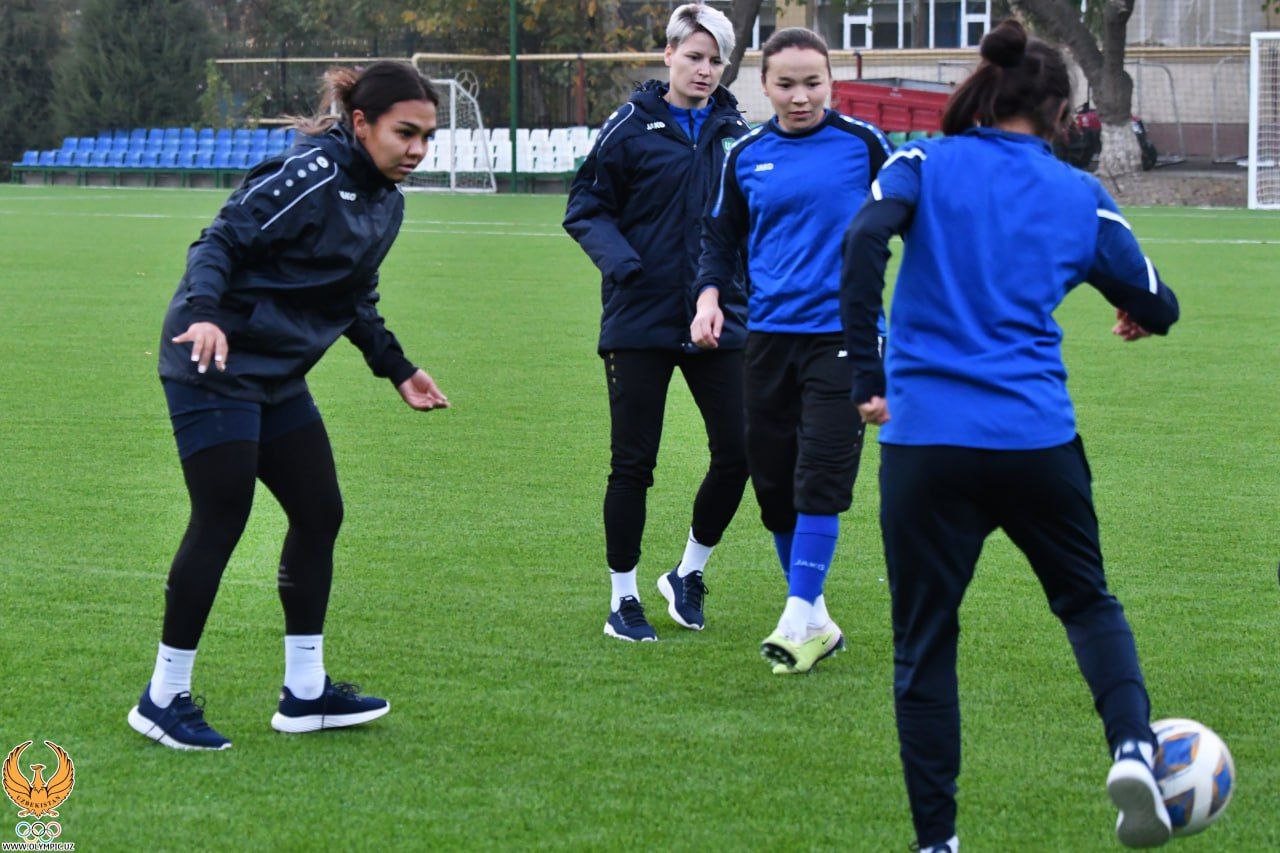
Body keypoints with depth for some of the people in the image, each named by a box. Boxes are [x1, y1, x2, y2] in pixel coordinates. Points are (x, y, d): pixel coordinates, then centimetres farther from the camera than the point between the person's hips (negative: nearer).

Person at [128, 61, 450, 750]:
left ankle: (305, 692, 19)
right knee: (221, 522, -8)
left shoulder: (386, 201, 9)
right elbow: (221, 240, -23)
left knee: (319, 514, 9)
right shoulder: (311, 176, -20)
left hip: (278, 376, 10)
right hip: (215, 365, -10)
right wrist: (205, 314, -39)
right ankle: (163, 699, 3)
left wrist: (397, 370, 24)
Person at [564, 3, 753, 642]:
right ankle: (623, 599, 15)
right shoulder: (632, 127, -3)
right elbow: (585, 209, -1)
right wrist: (617, 256, -19)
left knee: (738, 452, -2)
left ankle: (689, 573, 21)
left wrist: (741, 287, 3)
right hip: (640, 323, -3)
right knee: (633, 463, 2)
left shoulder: (734, 132, 8)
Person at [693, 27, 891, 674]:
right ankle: (816, 621, 19)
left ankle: (798, 620, -9)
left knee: (820, 479, -13)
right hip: (768, 336, 4)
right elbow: (721, 237, 20)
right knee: (774, 484, 6)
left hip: (841, 334, -4)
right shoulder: (746, 157, 8)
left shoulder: (863, 144, -2)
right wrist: (710, 295, 3)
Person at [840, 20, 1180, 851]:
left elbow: (866, 240, -14)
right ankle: (1132, 744, -4)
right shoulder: (1080, 194, 9)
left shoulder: (924, 163, 5)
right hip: (1039, 440, 1)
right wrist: (1141, 316, 42)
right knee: (1088, 602, 21)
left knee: (924, 643, 9)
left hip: (924, 439, -1)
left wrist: (867, 375, -10)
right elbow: (1157, 307, 18)